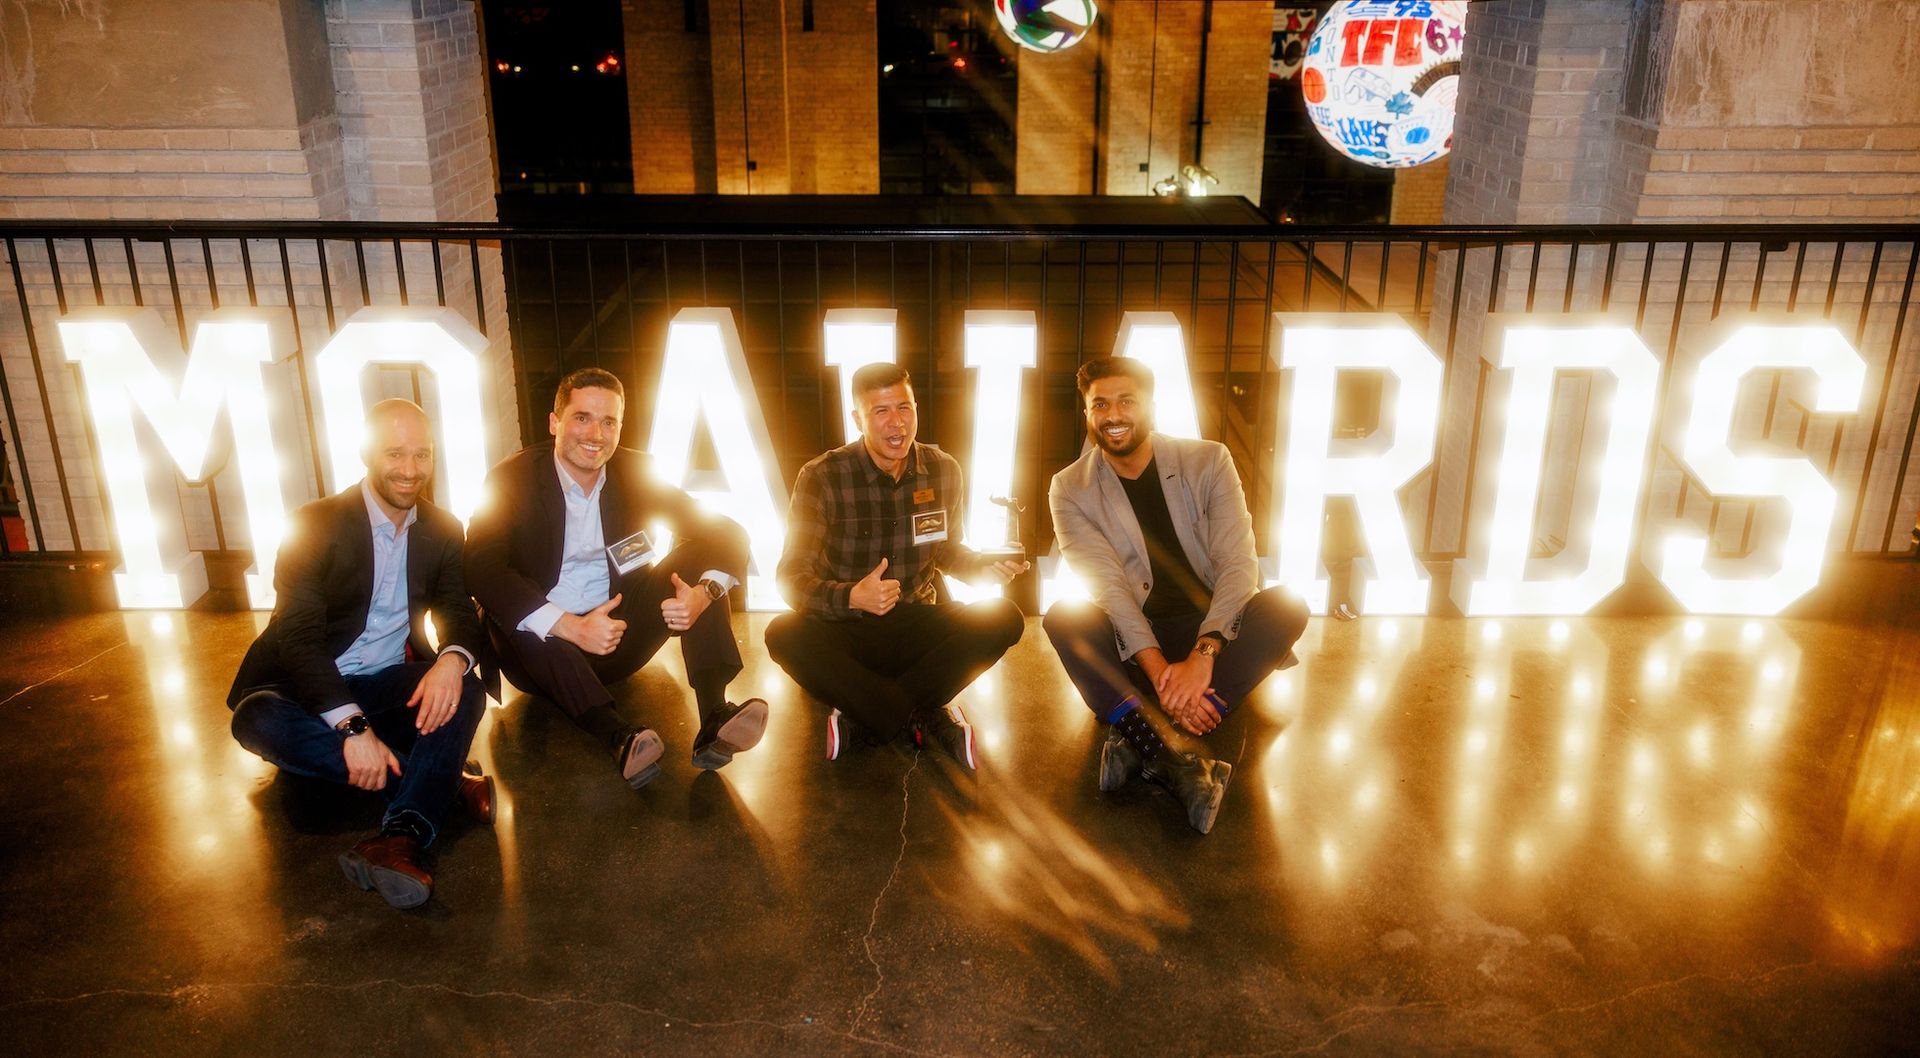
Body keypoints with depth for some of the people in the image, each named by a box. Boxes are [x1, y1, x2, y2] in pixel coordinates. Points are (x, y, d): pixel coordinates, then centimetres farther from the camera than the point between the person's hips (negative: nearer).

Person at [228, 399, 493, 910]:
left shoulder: (442, 530, 4)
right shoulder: (313, 525, -11)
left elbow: (459, 613, -1)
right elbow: (299, 637, -20)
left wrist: (453, 658, -29)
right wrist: (351, 726, -35)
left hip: (390, 686, 3)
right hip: (309, 689, -3)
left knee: (465, 690, -27)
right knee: (260, 722, -35)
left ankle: (402, 835, -48)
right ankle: (447, 780, -30)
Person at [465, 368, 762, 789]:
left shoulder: (636, 473, -2)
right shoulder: (513, 478, -11)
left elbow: (726, 532, -6)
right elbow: (482, 569, -25)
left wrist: (704, 593, -28)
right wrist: (571, 627, -36)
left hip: (619, 639, 3)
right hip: (540, 648, -3)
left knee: (694, 554, -15)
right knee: (507, 609, -33)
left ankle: (714, 720, -32)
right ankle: (620, 736, -48)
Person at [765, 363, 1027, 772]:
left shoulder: (943, 470, 0)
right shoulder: (822, 477, -12)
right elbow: (792, 577, -14)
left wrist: (987, 566, -9)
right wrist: (852, 597, -34)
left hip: (917, 630, 3)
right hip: (846, 632, -3)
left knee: (1004, 620, -23)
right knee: (784, 635, -35)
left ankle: (860, 713, -20)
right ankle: (926, 718, -22)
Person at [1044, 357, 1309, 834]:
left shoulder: (1208, 462, -3)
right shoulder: (1070, 490, -3)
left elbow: (1238, 563, -13)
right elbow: (1107, 584, -15)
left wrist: (1203, 655, -29)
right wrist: (1157, 668, -30)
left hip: (1212, 633, 1)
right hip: (1128, 644, -1)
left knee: (1287, 606, -28)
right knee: (1063, 617, -30)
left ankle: (1140, 742, -39)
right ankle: (1174, 762, -46)